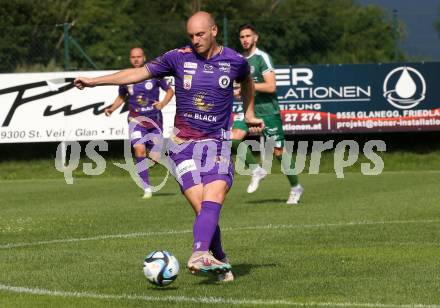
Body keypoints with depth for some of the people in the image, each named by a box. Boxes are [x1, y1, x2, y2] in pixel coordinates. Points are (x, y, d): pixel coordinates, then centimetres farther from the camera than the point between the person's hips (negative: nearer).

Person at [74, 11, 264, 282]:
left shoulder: (235, 61, 3)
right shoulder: (179, 57, 0)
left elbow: (247, 81, 27)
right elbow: (138, 73, 4)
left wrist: (249, 114, 32)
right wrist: (94, 81, 0)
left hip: (218, 143, 0)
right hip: (184, 145, 0)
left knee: (213, 199, -24)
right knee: (203, 208, -11)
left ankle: (200, 254, -39)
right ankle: (220, 262, 3)